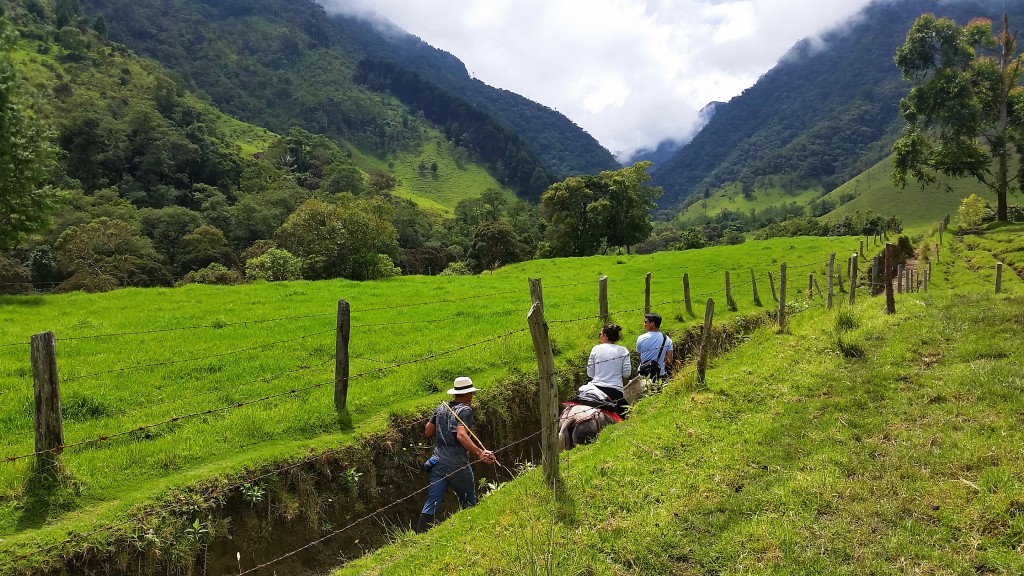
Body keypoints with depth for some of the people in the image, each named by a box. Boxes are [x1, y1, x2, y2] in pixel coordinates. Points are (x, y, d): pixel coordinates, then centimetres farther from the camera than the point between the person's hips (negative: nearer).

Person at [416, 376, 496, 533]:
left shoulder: (442, 407, 11)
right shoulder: (465, 410, -9)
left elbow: (428, 432, 16)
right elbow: (461, 435, -25)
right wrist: (479, 453, -32)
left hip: (438, 462, 6)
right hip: (457, 465, -6)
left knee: (431, 503, 5)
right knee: (468, 503, 13)